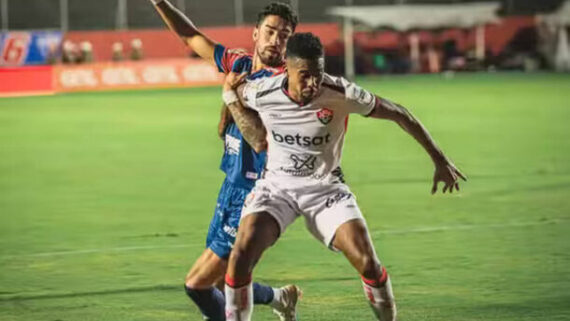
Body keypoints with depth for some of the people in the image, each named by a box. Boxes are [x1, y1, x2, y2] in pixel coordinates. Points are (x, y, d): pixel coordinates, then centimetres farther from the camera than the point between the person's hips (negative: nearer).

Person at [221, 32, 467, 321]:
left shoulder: (340, 94, -21)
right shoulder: (262, 93, -17)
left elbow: (399, 114, -8)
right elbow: (231, 88, 10)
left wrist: (440, 160, -4)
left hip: (325, 188, 0)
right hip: (276, 186, 1)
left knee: (367, 263, -15)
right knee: (241, 255, -23)